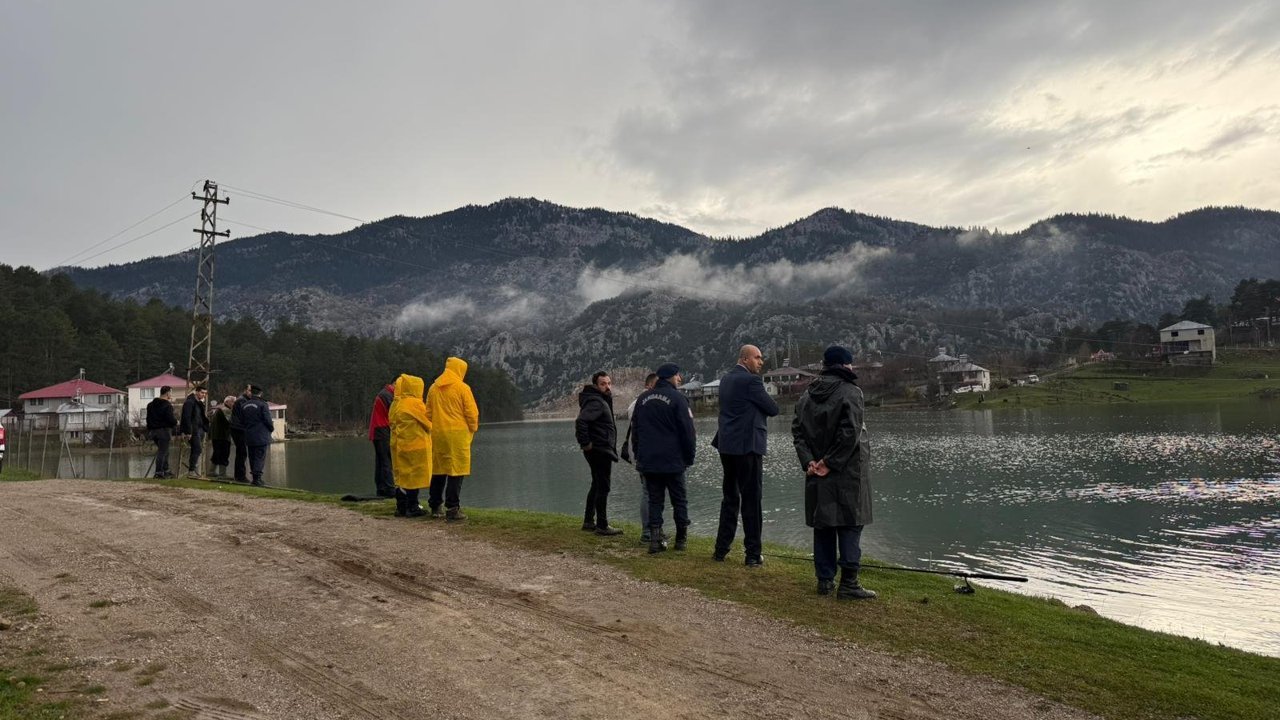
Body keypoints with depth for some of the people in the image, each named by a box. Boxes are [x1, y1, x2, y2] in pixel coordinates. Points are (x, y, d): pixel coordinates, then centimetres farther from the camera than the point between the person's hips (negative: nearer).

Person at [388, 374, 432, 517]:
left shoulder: (395, 404, 8)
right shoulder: (415, 403, -14)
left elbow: (391, 424, 13)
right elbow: (428, 423, -6)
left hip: (398, 445, 7)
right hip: (415, 445, -7)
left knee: (402, 476, 13)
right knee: (415, 475, 1)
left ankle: (401, 507, 17)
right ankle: (412, 507, 4)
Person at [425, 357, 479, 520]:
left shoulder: (434, 388, 9)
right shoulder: (462, 388, -7)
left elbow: (428, 413, 13)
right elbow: (472, 413, -8)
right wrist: (473, 429, 6)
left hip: (437, 434, 6)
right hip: (457, 434, -5)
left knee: (438, 470, 14)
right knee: (456, 471, -2)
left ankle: (435, 507, 21)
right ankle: (452, 509, -5)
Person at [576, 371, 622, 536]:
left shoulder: (603, 400, 15)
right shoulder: (596, 402, -18)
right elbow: (581, 421, -31)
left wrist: (585, 443, 15)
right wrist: (585, 443, -23)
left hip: (600, 451, 11)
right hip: (600, 451, -11)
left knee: (597, 485, 18)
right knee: (603, 487, -5)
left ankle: (588, 521, 27)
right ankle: (602, 526, 0)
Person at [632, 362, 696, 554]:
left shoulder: (642, 399, 10)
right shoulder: (677, 398, -8)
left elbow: (635, 429, 16)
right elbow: (688, 431, -9)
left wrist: (638, 455, 21)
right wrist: (689, 457, 2)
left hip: (647, 461, 4)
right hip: (673, 460, -4)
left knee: (654, 500, 7)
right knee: (679, 500, 8)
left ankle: (655, 539, 0)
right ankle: (681, 538, 14)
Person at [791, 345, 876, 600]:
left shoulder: (809, 393, 8)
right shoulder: (850, 392, -10)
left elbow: (797, 429, 2)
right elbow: (850, 433, -19)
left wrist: (808, 461, -4)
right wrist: (831, 463, -13)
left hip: (817, 471, 5)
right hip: (847, 472, -5)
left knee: (823, 524, 11)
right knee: (850, 524, 1)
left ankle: (824, 579, 16)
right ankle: (848, 583, 0)